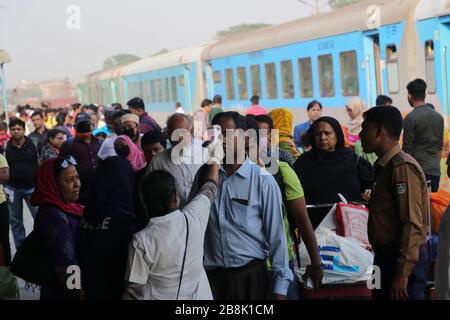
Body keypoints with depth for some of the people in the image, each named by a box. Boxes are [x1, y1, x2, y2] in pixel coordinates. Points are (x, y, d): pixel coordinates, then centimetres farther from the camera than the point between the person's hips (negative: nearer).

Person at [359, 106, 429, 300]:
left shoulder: (403, 167, -17)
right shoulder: (385, 166, 13)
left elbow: (412, 224, -21)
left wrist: (402, 274, -23)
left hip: (403, 260, -9)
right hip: (387, 255, 9)